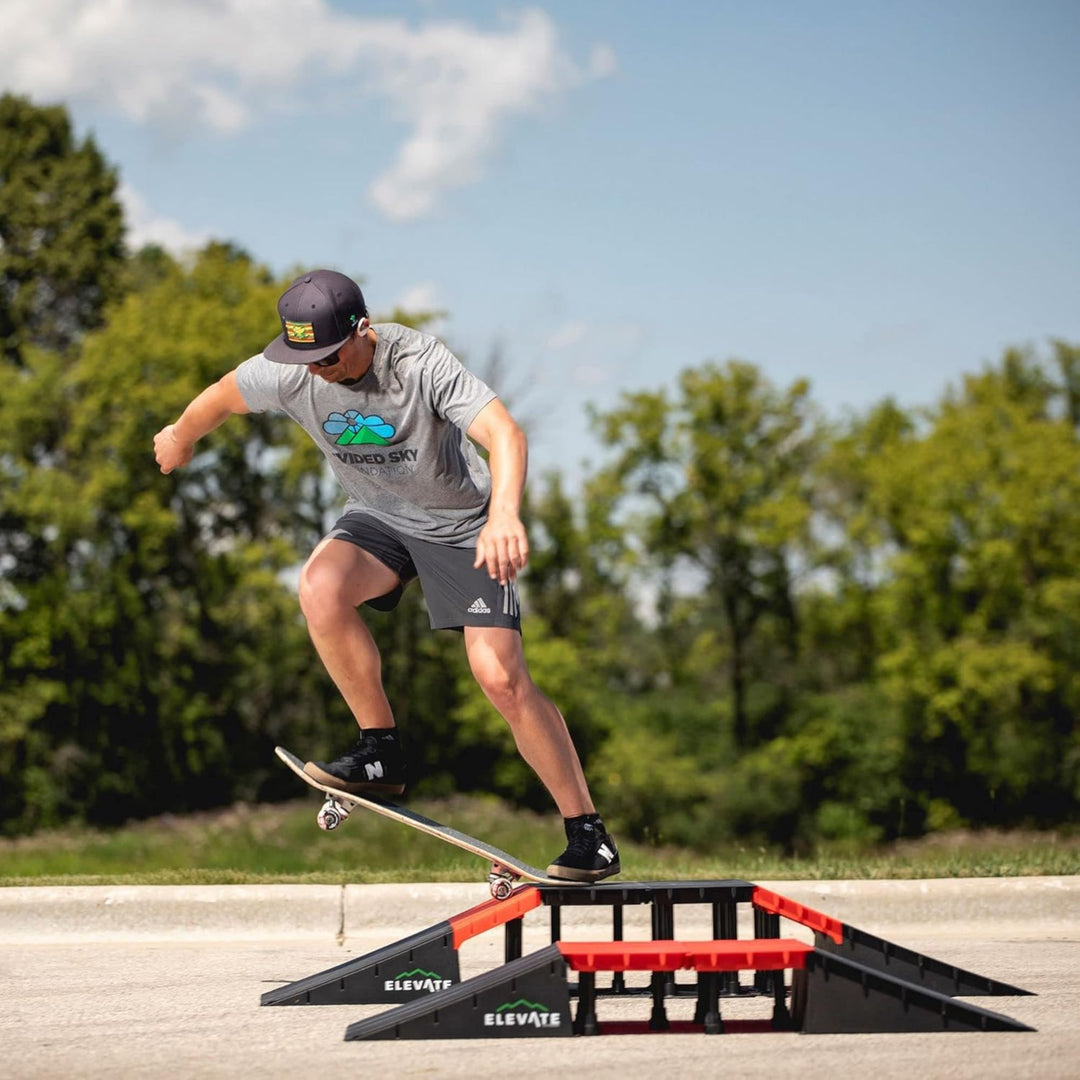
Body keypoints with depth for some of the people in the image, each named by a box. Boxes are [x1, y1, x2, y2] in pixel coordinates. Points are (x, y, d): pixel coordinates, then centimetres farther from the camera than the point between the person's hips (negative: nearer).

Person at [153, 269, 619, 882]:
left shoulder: (420, 363, -30)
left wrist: (505, 515, -60)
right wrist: (181, 438, 25)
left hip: (462, 523, -4)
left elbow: (505, 435, -42)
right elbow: (222, 398, 6)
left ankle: (589, 836, -3)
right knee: (320, 588, -29)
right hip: (378, 517, 4)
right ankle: (381, 752, -13)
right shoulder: (289, 374, -17)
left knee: (501, 676, -16)